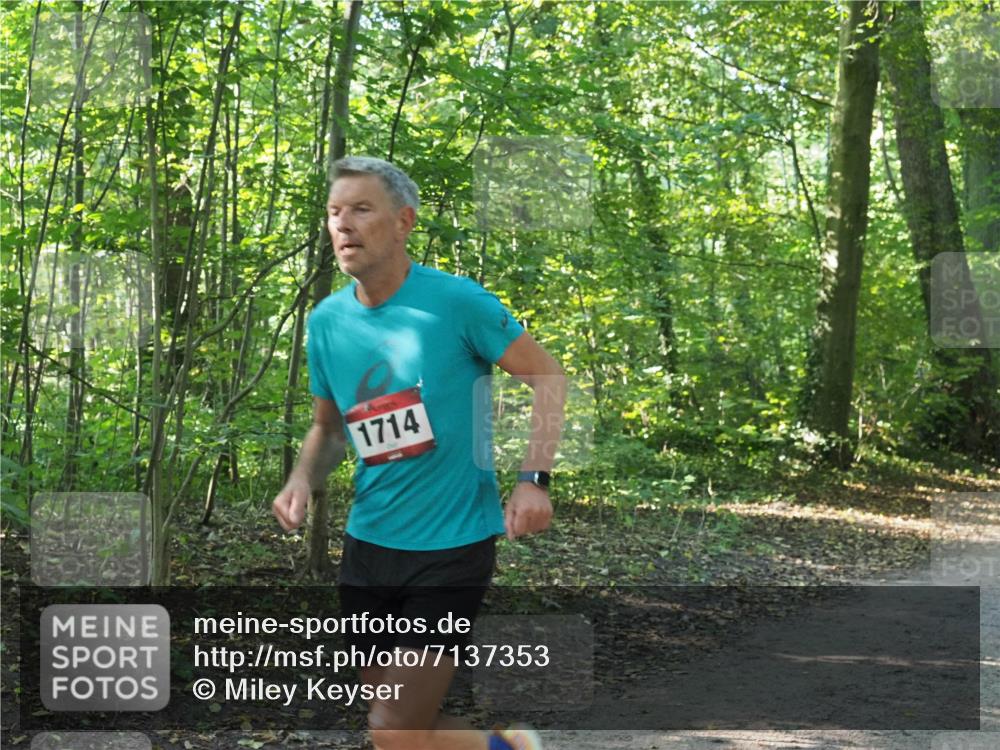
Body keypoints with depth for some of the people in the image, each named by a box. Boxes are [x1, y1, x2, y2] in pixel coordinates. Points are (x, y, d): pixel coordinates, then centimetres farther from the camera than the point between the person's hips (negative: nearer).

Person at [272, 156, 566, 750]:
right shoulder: (326, 321, 3)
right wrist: (304, 480, -4)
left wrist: (534, 478, -16)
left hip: (453, 545, -5)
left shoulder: (454, 300, -12)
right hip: (370, 542, 6)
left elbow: (548, 376, -5)